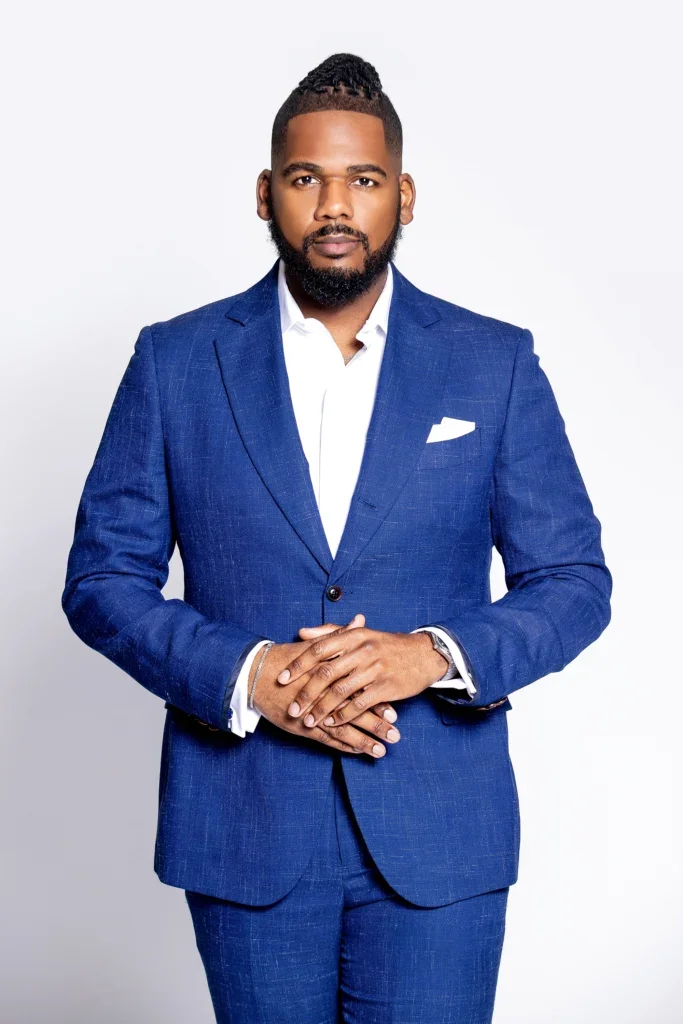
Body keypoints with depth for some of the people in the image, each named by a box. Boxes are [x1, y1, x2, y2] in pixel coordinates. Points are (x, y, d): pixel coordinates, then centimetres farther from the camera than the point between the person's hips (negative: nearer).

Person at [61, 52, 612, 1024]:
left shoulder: (495, 363, 2)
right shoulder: (176, 361, 2)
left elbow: (575, 580, 2)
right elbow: (102, 578, 1)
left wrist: (437, 654, -16)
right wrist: (246, 675, -15)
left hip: (438, 834, 0)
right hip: (245, 831, 1)